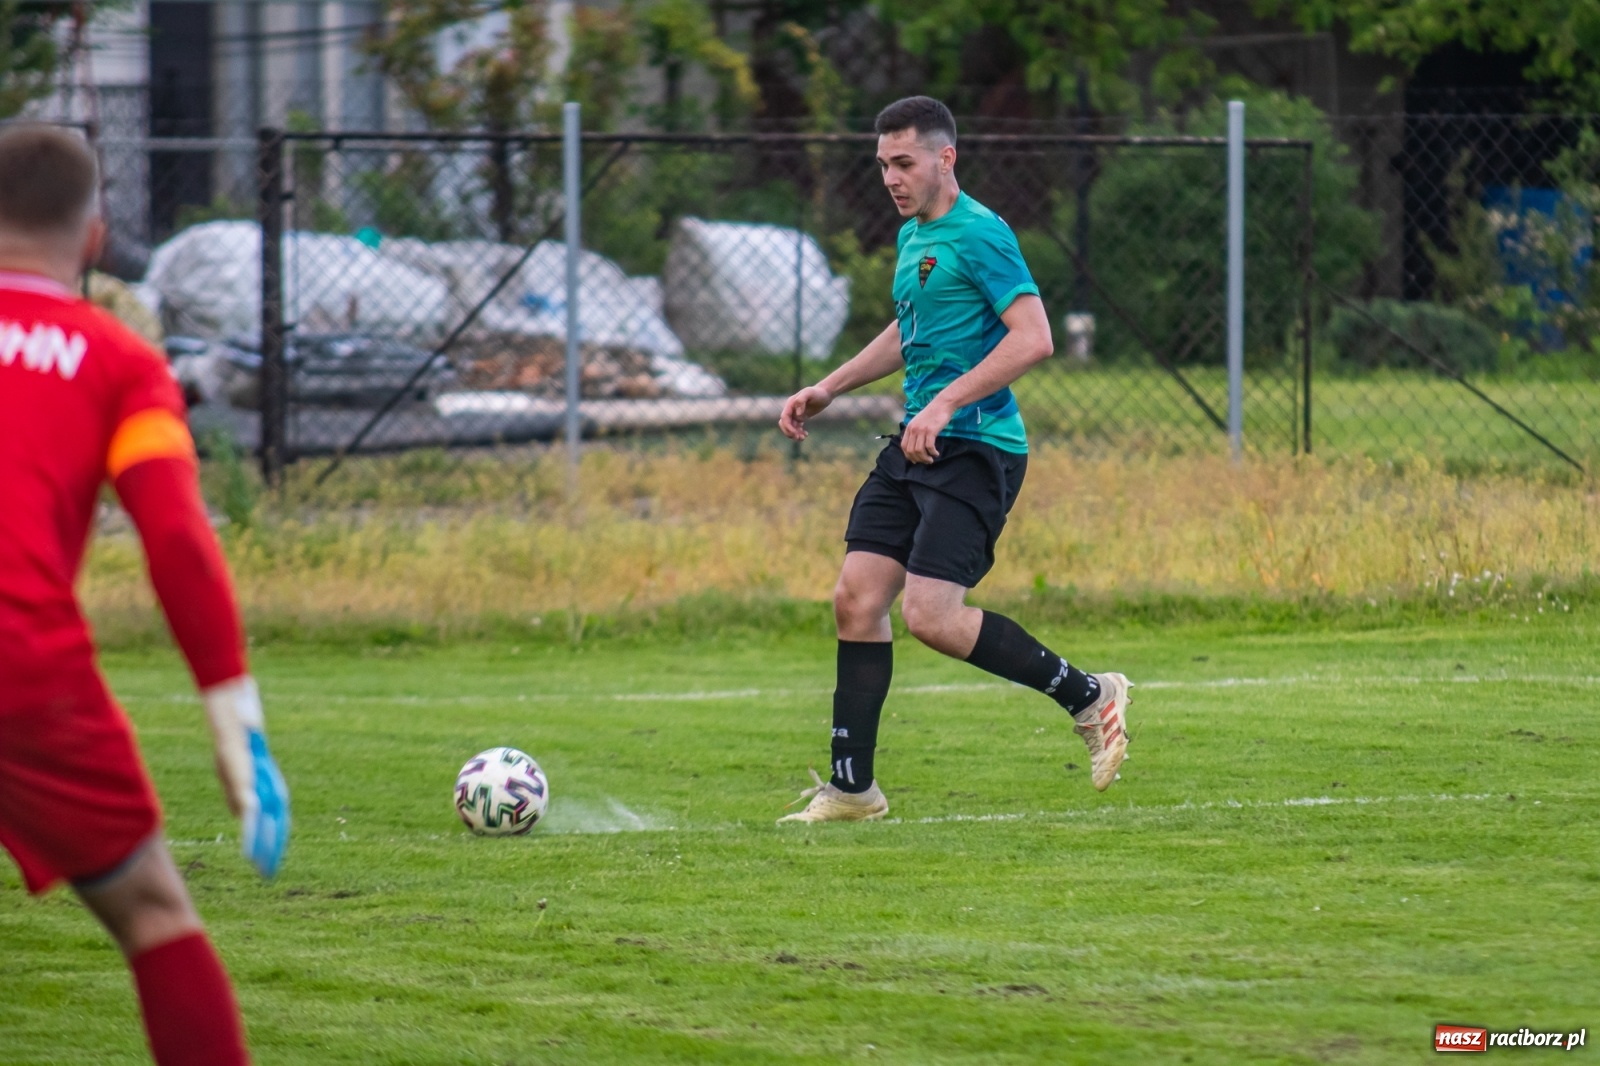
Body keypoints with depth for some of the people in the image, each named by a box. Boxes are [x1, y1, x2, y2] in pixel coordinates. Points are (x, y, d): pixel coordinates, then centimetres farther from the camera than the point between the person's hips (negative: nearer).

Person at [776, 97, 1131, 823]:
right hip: (915, 445, 9)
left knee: (930, 616, -17)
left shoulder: (979, 234, -13)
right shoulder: (912, 237, 16)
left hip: (977, 448, -9)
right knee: (857, 598, 1)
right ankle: (851, 788, 7)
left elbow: (1033, 338, -21)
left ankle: (1088, 696, 0)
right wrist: (828, 389, 26)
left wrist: (947, 404, -25)